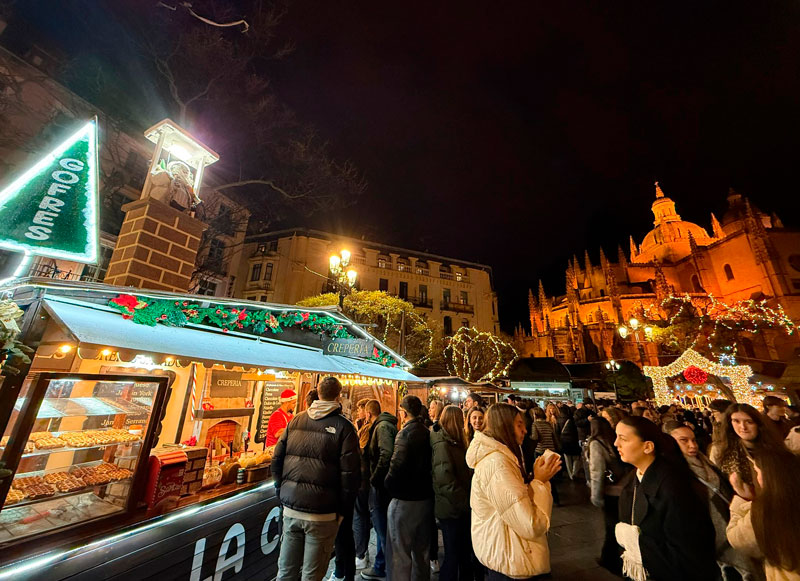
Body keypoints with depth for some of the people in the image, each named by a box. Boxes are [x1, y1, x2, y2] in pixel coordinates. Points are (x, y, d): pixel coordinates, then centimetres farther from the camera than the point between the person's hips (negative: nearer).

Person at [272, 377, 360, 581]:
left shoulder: (295, 421, 2)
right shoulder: (343, 427, -12)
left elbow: (276, 461, 6)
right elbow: (350, 473, -14)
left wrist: (283, 495, 14)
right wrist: (343, 510, -2)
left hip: (291, 508, 4)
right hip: (322, 513, -4)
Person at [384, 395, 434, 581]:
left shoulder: (405, 433, -21)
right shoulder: (428, 433, 0)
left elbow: (397, 466, -27)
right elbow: (430, 464, 7)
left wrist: (389, 485, -9)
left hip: (405, 500, -7)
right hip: (426, 497, 7)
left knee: (399, 554, 8)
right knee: (422, 551, 23)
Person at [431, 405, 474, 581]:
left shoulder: (453, 442, 9)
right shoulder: (442, 445, -22)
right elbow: (445, 480, -25)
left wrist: (467, 500, 5)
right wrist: (465, 503, -17)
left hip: (461, 507, 8)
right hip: (452, 509, -8)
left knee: (465, 551, 20)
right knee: (453, 555, 8)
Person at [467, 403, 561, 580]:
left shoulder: (497, 456, 4)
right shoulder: (496, 463, -30)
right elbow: (531, 526, -30)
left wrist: (540, 476, -2)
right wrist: (540, 481, -20)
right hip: (510, 565, -9)